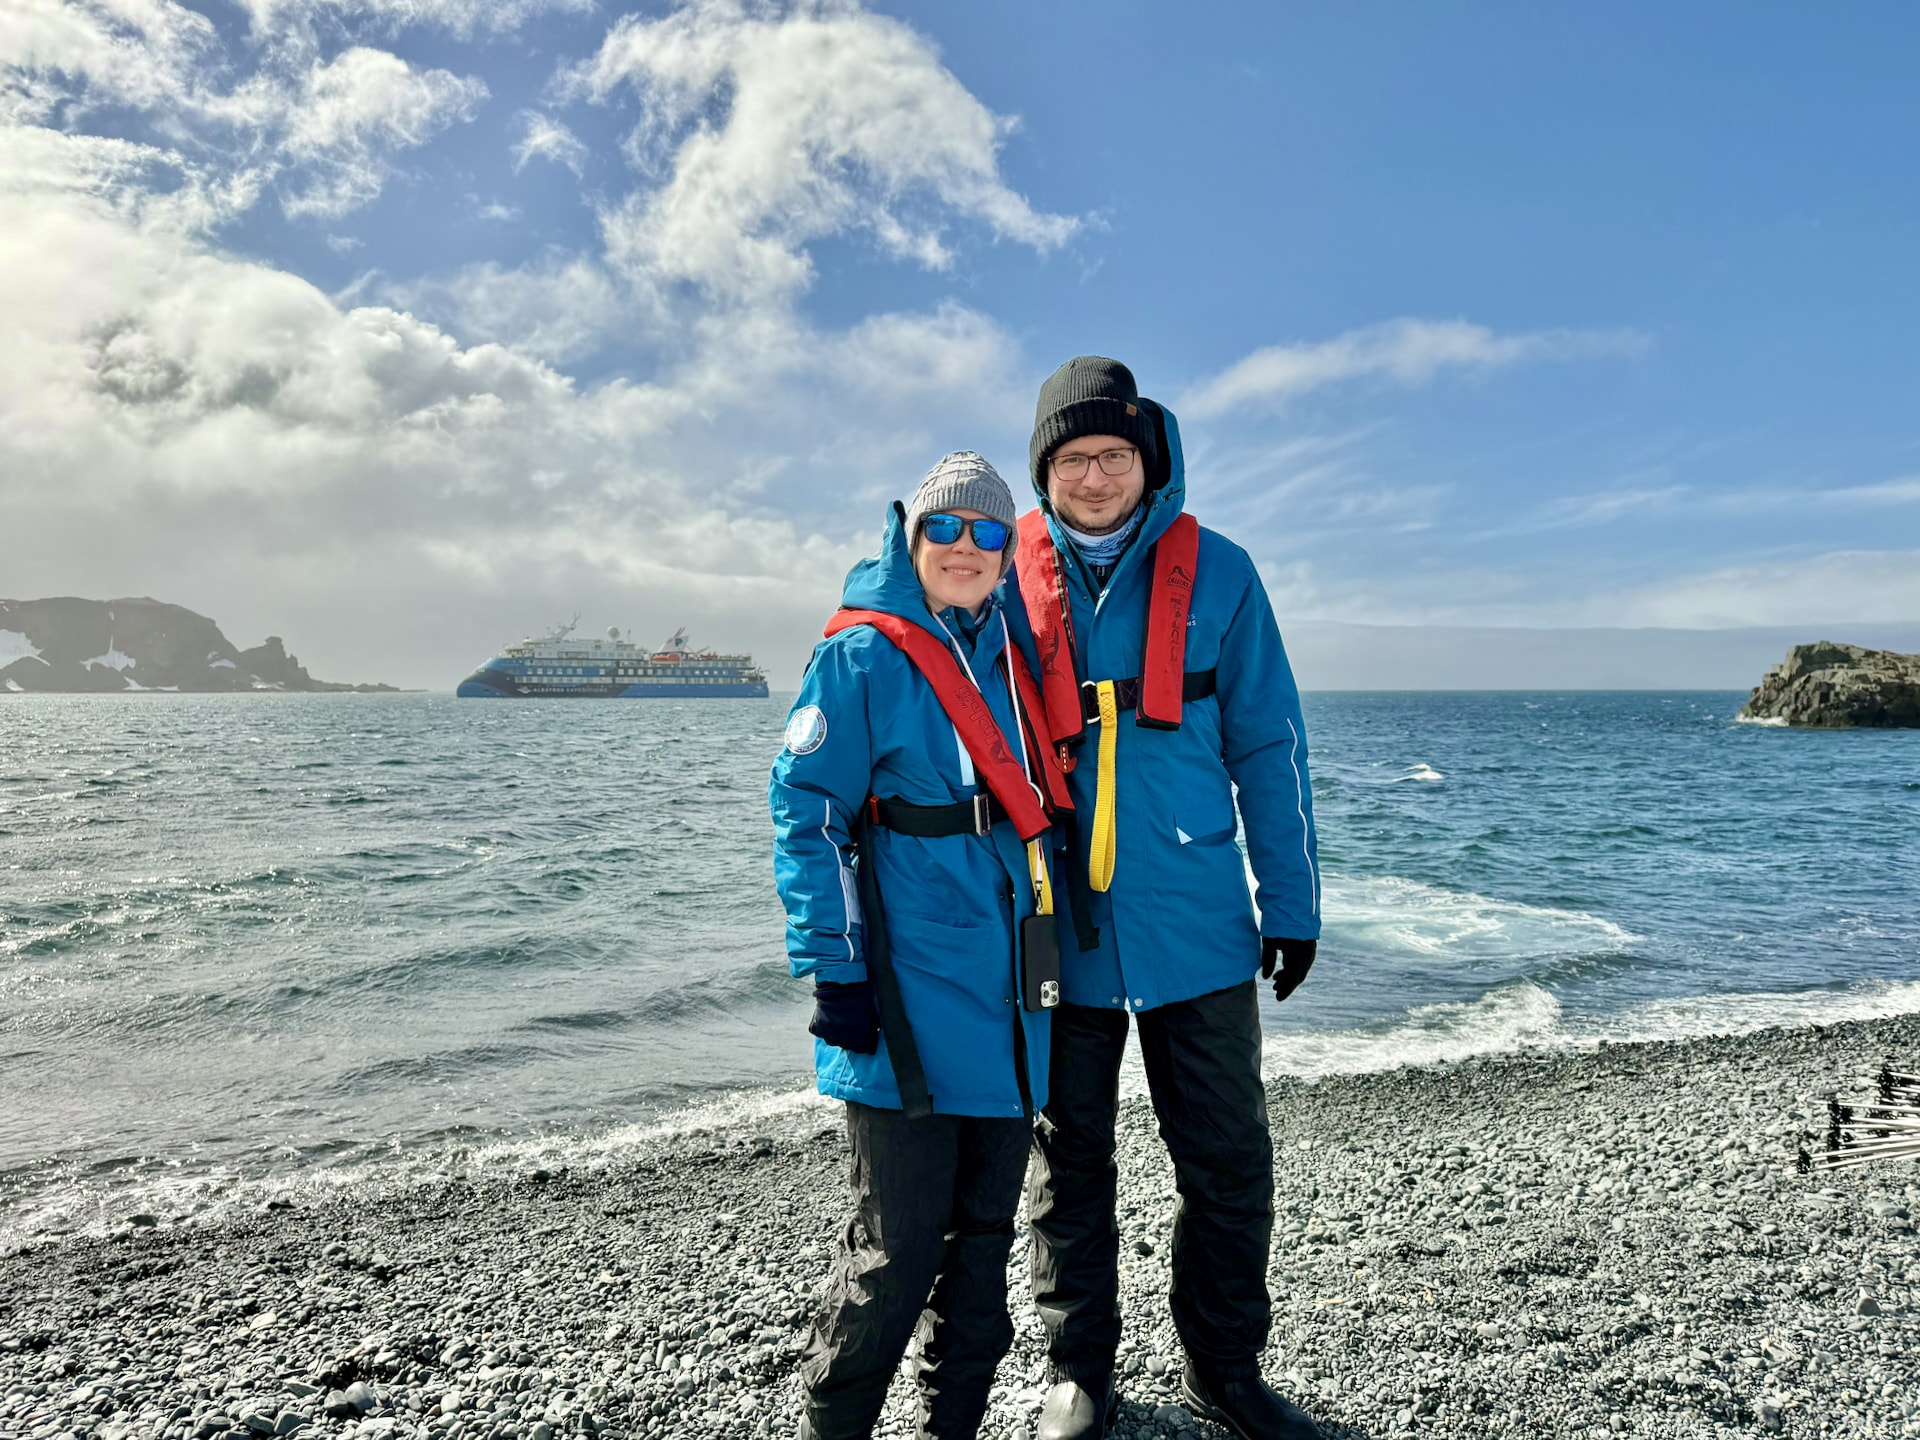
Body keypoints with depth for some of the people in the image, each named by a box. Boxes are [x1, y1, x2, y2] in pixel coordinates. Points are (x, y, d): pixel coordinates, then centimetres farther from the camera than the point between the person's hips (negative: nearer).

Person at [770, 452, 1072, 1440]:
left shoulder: (1010, 659, 14)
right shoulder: (862, 657, -5)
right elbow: (806, 813, -9)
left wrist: (1048, 963, 21)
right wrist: (832, 970, -15)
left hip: (1006, 1004, 7)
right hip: (909, 1006, -6)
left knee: (983, 1232, 15)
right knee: (899, 1245, 0)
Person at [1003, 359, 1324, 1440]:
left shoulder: (1217, 573, -1)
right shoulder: (1008, 578, 0)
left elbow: (1268, 743, 3)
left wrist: (1292, 899, 1)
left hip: (1196, 923, 0)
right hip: (1056, 928, 0)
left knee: (1230, 1159, 10)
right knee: (1072, 1159, 13)